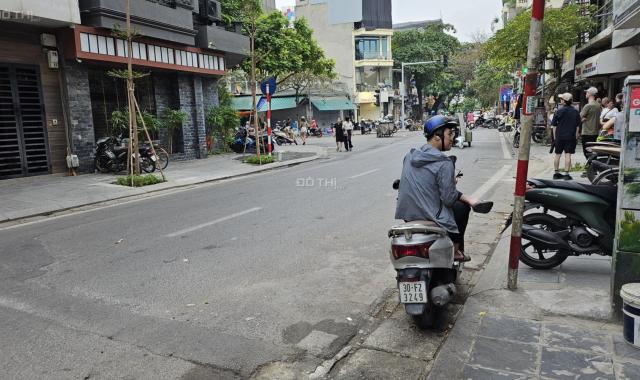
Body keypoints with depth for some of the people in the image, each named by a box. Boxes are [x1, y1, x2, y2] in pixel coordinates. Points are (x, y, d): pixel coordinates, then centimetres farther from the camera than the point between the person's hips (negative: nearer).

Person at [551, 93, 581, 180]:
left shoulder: (559, 111, -4)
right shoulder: (575, 112, 0)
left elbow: (554, 125, -1)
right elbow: (577, 126, 3)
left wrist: (555, 136, 8)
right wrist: (576, 137, 10)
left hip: (559, 136, 0)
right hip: (571, 137, 0)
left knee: (557, 155, 10)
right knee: (568, 155, -1)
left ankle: (556, 173, 16)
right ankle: (566, 174, -3)